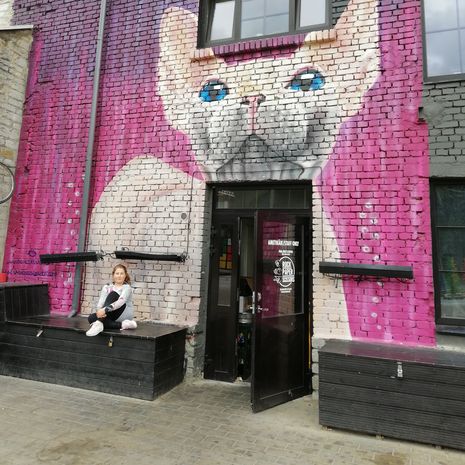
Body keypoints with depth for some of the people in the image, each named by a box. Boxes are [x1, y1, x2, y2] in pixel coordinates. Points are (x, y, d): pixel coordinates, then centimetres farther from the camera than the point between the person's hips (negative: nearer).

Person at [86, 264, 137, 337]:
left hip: (124, 314, -5)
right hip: (112, 315, 5)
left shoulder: (127, 287, -5)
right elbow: (101, 301, -5)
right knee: (91, 318, -23)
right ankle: (122, 325, -28)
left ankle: (99, 323, -40)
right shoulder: (107, 287, 10)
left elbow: (121, 301, -23)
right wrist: (100, 310, -29)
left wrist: (105, 310, -38)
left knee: (113, 294, -24)